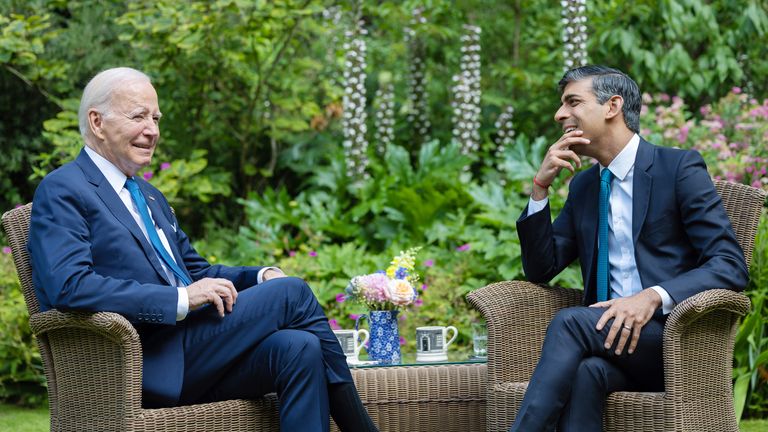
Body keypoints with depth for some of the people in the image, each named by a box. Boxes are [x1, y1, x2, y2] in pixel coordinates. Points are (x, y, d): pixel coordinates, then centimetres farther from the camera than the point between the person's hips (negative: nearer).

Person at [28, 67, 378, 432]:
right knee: (291, 292, -14)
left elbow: (195, 271, 28)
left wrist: (260, 278, 6)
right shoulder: (62, 191, -4)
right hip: (146, 369, -8)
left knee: (298, 348, -21)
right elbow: (70, 288, -18)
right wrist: (182, 298, -22)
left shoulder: (150, 197, 25)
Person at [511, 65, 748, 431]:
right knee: (586, 371, -34)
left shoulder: (679, 167, -1)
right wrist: (541, 186, 6)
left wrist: (653, 297, -25)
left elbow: (731, 266, -9)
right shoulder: (583, 186, 20)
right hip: (611, 331, 4)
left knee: (570, 322, -31)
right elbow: (541, 269, 19)